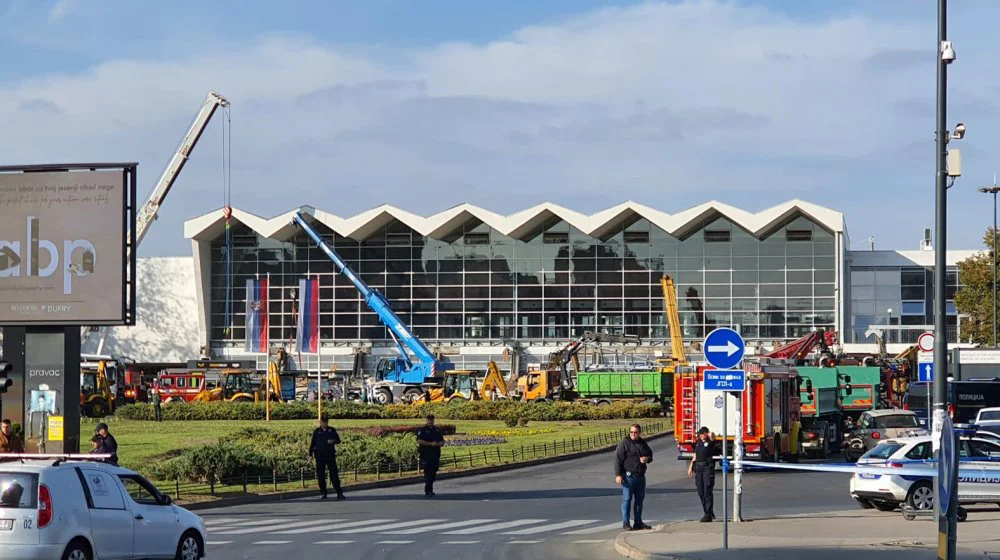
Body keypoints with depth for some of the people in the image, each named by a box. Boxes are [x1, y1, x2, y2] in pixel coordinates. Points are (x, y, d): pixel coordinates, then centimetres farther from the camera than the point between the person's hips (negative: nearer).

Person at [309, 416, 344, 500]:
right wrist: (310, 453, 4)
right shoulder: (316, 431, 7)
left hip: (330, 455, 0)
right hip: (320, 456, 0)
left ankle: (339, 493, -7)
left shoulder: (332, 430, 7)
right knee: (321, 475, 1)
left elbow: (338, 440, 8)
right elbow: (313, 443, 10)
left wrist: (333, 441, -14)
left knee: (334, 474, -6)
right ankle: (323, 492, 11)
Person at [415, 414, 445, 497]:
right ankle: (428, 491, -10)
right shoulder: (422, 430, 0)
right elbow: (419, 441, -12)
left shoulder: (437, 430, 17)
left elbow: (442, 442, 16)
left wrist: (437, 444, -8)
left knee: (433, 473, 7)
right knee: (428, 473, -10)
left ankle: (430, 489, 17)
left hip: (436, 455, 5)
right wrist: (430, 444, -17)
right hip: (426, 455, -5)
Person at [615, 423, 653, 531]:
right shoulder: (624, 443, -7)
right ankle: (625, 523, 0)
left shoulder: (643, 443, 12)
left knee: (639, 499, 11)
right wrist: (618, 474, -17)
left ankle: (638, 522, 20)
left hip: (640, 476, 6)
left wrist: (647, 459, -2)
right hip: (628, 476, -6)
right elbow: (618, 459, -10)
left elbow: (650, 455, 24)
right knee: (627, 499, -5)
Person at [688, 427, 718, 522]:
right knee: (701, 492, 8)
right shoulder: (698, 443, 18)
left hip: (708, 468, -7)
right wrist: (690, 467, 18)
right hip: (698, 468, 7)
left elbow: (712, 436, -24)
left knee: (707, 492, -11)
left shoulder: (710, 442, -2)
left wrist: (710, 435, -2)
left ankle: (708, 515, -11)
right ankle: (710, 513, 19)